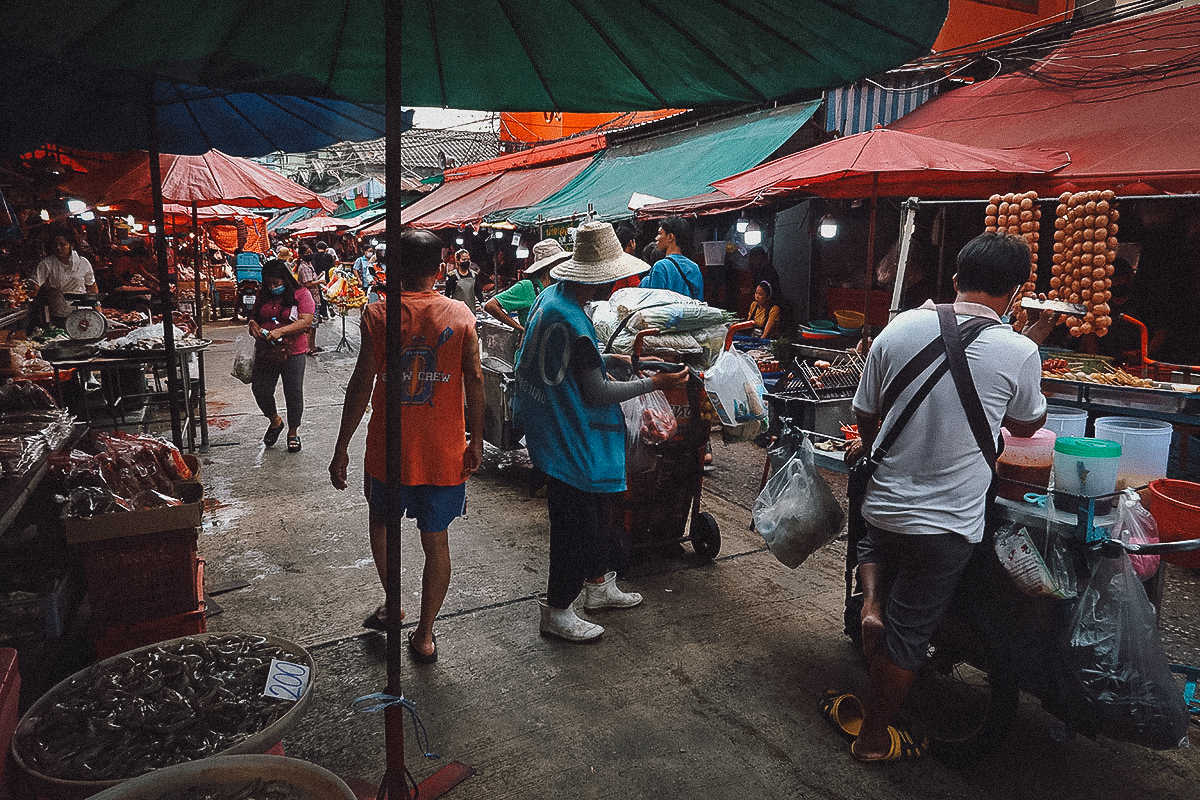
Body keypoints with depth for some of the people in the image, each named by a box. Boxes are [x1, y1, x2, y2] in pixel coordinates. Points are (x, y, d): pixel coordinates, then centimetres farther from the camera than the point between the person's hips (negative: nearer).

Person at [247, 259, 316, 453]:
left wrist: (280, 331, -26)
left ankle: (293, 432, 20)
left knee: (293, 394, 1)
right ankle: (275, 421, 31)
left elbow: (305, 322, -15)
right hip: (266, 353, 5)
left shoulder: (301, 294, -5)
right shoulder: (263, 296, 12)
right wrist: (253, 325, -4)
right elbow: (253, 316, 21)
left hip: (292, 353, -5)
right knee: (260, 390, 3)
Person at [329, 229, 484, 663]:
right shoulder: (460, 316, -4)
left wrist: (341, 447, -1)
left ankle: (392, 605, 30)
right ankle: (425, 636, 20)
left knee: (380, 519, 26)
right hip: (444, 453, 1)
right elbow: (475, 381, -4)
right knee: (436, 542, 12)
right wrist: (476, 442, 6)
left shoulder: (377, 314, -8)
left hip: (389, 448, 0)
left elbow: (361, 384, -9)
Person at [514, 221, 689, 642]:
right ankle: (556, 611, 17)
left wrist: (608, 360, 17)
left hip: (560, 431, 11)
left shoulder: (550, 295, 4)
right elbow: (599, 393, -20)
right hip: (571, 443, -11)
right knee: (576, 524, 2)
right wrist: (654, 383, -12)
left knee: (595, 510, 22)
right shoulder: (573, 323, -27)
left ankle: (598, 585, 39)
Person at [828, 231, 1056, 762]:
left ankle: (870, 600, 9)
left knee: (875, 540, 36)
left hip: (882, 503, 2)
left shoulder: (900, 329, -7)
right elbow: (1026, 425, 8)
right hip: (948, 521, -2)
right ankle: (874, 735, 29)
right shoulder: (1018, 353, -13)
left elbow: (865, 414, 4)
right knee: (907, 633, 13)